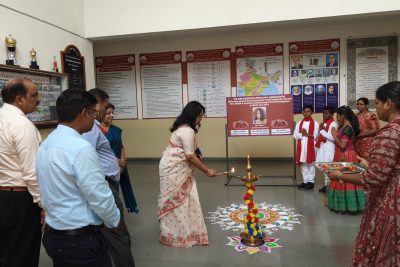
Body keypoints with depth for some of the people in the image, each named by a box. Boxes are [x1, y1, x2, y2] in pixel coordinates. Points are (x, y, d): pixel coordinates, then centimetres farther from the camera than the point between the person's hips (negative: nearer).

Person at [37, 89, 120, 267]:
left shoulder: (46, 144, 3)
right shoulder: (81, 148, -25)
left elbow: (58, 190, 10)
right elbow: (100, 197, -21)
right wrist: (114, 220, -3)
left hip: (52, 235, 9)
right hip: (80, 241, -8)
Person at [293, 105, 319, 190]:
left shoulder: (315, 123, -2)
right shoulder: (299, 123, 9)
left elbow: (316, 136, -8)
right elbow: (295, 135, 4)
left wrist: (307, 134, -16)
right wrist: (302, 134, -12)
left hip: (311, 146, -4)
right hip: (301, 146, 4)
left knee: (311, 164, 2)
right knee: (303, 164, 8)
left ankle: (311, 181, 11)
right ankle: (305, 181, 17)